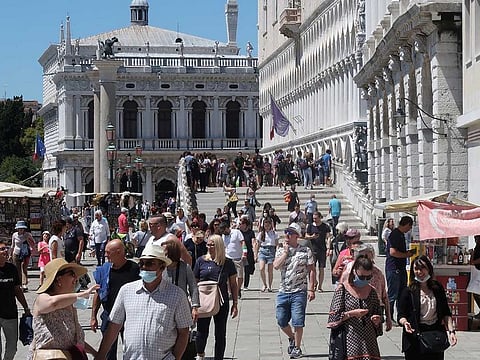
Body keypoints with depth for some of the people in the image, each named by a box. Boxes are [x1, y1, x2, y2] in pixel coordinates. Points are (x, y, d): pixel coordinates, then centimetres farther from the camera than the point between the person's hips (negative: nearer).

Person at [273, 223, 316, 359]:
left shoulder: (305, 251, 0)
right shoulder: (281, 250, 9)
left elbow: (311, 271, -1)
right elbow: (276, 265, -9)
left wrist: (311, 289, -8)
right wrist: (286, 251, -8)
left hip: (299, 292, -4)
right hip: (283, 291, 4)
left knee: (297, 322, -5)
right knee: (281, 321, 7)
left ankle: (297, 348, 9)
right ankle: (292, 338, 34)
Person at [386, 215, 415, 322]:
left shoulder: (401, 234, 15)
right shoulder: (395, 234, -16)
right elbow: (393, 252, -24)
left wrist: (408, 252, 13)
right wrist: (406, 255, -14)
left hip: (401, 268, 10)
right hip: (393, 268, -10)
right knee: (392, 295, -4)